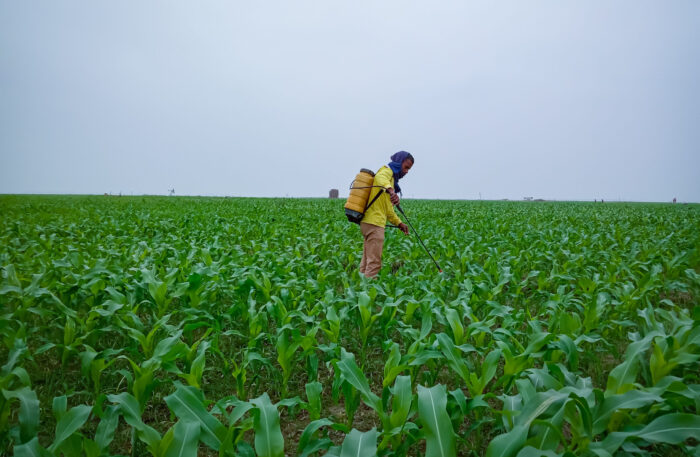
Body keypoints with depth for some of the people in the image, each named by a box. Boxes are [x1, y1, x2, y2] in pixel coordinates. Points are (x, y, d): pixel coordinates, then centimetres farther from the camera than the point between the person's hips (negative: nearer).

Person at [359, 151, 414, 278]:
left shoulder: (392, 177, 25)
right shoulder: (387, 170, -3)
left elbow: (388, 208, 29)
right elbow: (380, 177, -31)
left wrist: (399, 223, 22)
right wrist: (391, 190, -49)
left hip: (367, 221, 10)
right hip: (374, 222, -10)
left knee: (367, 260, 15)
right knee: (374, 262, -9)